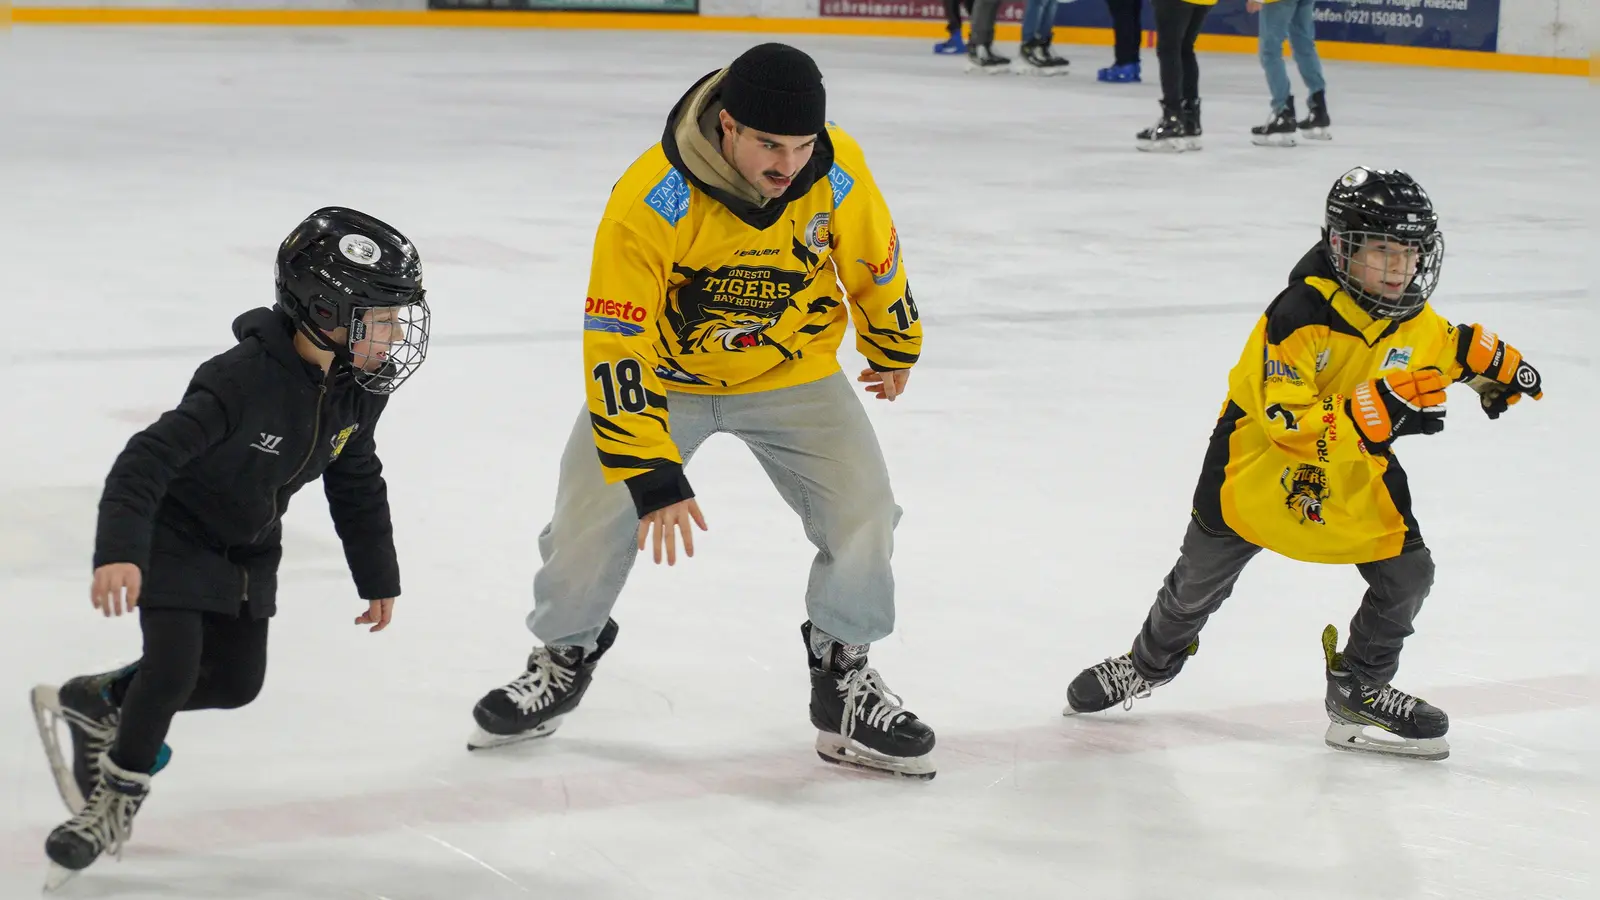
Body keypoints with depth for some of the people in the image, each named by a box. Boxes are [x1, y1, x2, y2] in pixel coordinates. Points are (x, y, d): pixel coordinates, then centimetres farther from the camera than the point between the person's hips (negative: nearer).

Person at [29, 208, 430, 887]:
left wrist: (378, 577, 11)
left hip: (250, 548, 7)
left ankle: (92, 702, 30)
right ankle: (117, 797, 12)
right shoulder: (244, 379, -34)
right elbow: (148, 458, -37)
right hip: (175, 534, -7)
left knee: (236, 681, 8)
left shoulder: (359, 388, -11)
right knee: (173, 668, -14)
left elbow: (357, 483, 6)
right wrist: (118, 551, -47)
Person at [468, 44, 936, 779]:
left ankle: (844, 678, 9)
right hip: (659, 368, -2)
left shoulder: (838, 171, -23)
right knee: (593, 517, -6)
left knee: (862, 510, -12)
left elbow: (874, 262, -1)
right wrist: (651, 474, -35)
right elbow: (617, 345, -31)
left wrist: (893, 349, 15)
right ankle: (563, 659, 23)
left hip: (791, 371, 2)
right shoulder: (650, 200, -33)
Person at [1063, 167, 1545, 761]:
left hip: (1356, 468, 5)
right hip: (1262, 453, -5)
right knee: (1202, 576, 10)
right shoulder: (1302, 314, -32)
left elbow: (1451, 347, 17)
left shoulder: (1415, 318, -9)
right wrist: (1372, 415, -45)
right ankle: (1150, 664, 38)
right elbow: (1287, 421, -35)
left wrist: (1496, 364, 0)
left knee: (1407, 574, -5)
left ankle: (1358, 691, 16)